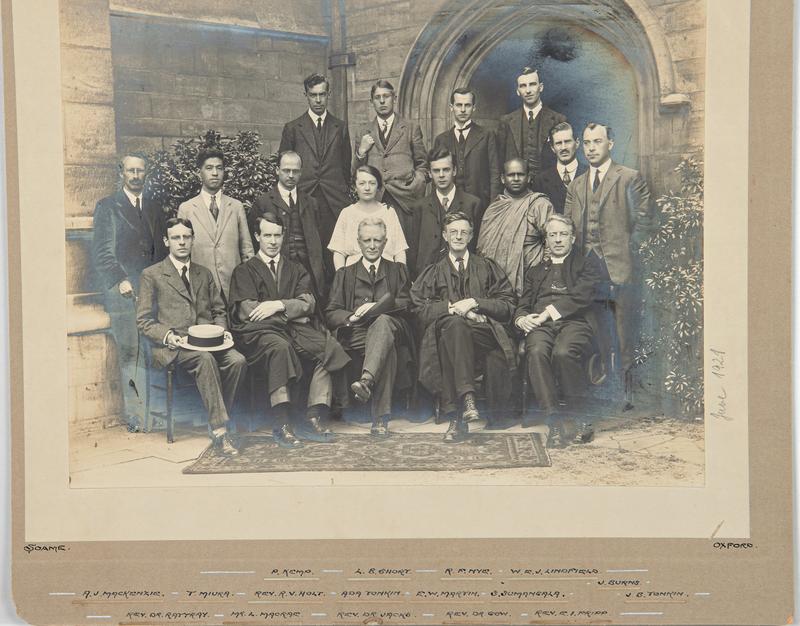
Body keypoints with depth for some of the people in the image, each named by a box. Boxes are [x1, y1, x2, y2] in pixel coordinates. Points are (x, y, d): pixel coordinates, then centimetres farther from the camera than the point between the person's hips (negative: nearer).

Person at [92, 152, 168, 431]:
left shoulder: (155, 208, 20)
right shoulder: (107, 207, 7)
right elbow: (102, 252, 0)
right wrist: (120, 281, -11)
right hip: (122, 290, -3)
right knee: (129, 352, -7)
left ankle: (139, 413, 1)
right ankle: (135, 415, -3)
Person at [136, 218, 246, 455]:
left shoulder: (204, 274, 23)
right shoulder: (152, 275, 8)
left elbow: (219, 310, 26)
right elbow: (144, 320, 3)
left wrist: (222, 330, 3)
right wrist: (168, 336, -14)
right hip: (173, 346, -4)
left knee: (237, 360, -27)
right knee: (205, 359, -36)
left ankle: (218, 421, -15)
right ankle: (219, 430, -35)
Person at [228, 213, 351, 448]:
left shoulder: (296, 269, 26)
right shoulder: (244, 271, 17)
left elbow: (308, 303, 10)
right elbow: (246, 311, 1)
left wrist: (279, 305, -9)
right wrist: (293, 309, -3)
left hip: (296, 329, 3)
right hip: (260, 331, -3)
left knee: (329, 348, -27)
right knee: (280, 347, -38)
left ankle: (313, 420, -28)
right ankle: (282, 426, -41)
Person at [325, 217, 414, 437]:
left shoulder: (398, 271, 27)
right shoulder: (345, 274, 27)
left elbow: (408, 303, 7)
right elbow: (331, 314, 13)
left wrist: (377, 307, -11)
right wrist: (351, 317, -12)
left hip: (392, 328, 0)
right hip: (355, 334, 0)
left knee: (383, 321, -40)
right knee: (387, 349, -37)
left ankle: (367, 380, -60)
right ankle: (381, 418, -48)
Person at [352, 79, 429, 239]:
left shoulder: (411, 128, 13)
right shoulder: (364, 135, 17)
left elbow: (422, 165, 13)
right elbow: (356, 174, 16)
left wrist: (416, 185, -3)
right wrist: (361, 152, 0)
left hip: (405, 199, -1)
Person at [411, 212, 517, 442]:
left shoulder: (488, 268, 22)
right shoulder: (434, 272, 24)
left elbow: (508, 305, 11)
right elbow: (421, 309, 9)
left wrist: (475, 303, -3)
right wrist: (452, 307, -7)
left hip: (484, 331, 0)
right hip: (446, 328, 0)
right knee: (455, 323, -37)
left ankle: (457, 417, -28)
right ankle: (467, 397, -48)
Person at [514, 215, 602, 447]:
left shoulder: (587, 263, 21)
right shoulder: (535, 272, 33)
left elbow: (582, 296, 2)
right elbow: (522, 305, 23)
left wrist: (549, 312, -8)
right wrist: (521, 318, -2)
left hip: (574, 322, -2)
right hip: (541, 325, 3)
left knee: (564, 352, -37)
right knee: (536, 352, -34)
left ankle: (578, 417, -19)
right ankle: (555, 422, -34)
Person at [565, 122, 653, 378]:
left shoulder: (630, 179, 3)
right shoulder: (575, 186, 17)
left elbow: (644, 220, 0)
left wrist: (628, 250, -6)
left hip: (619, 268, -4)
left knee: (624, 326, -3)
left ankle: (627, 382, 4)